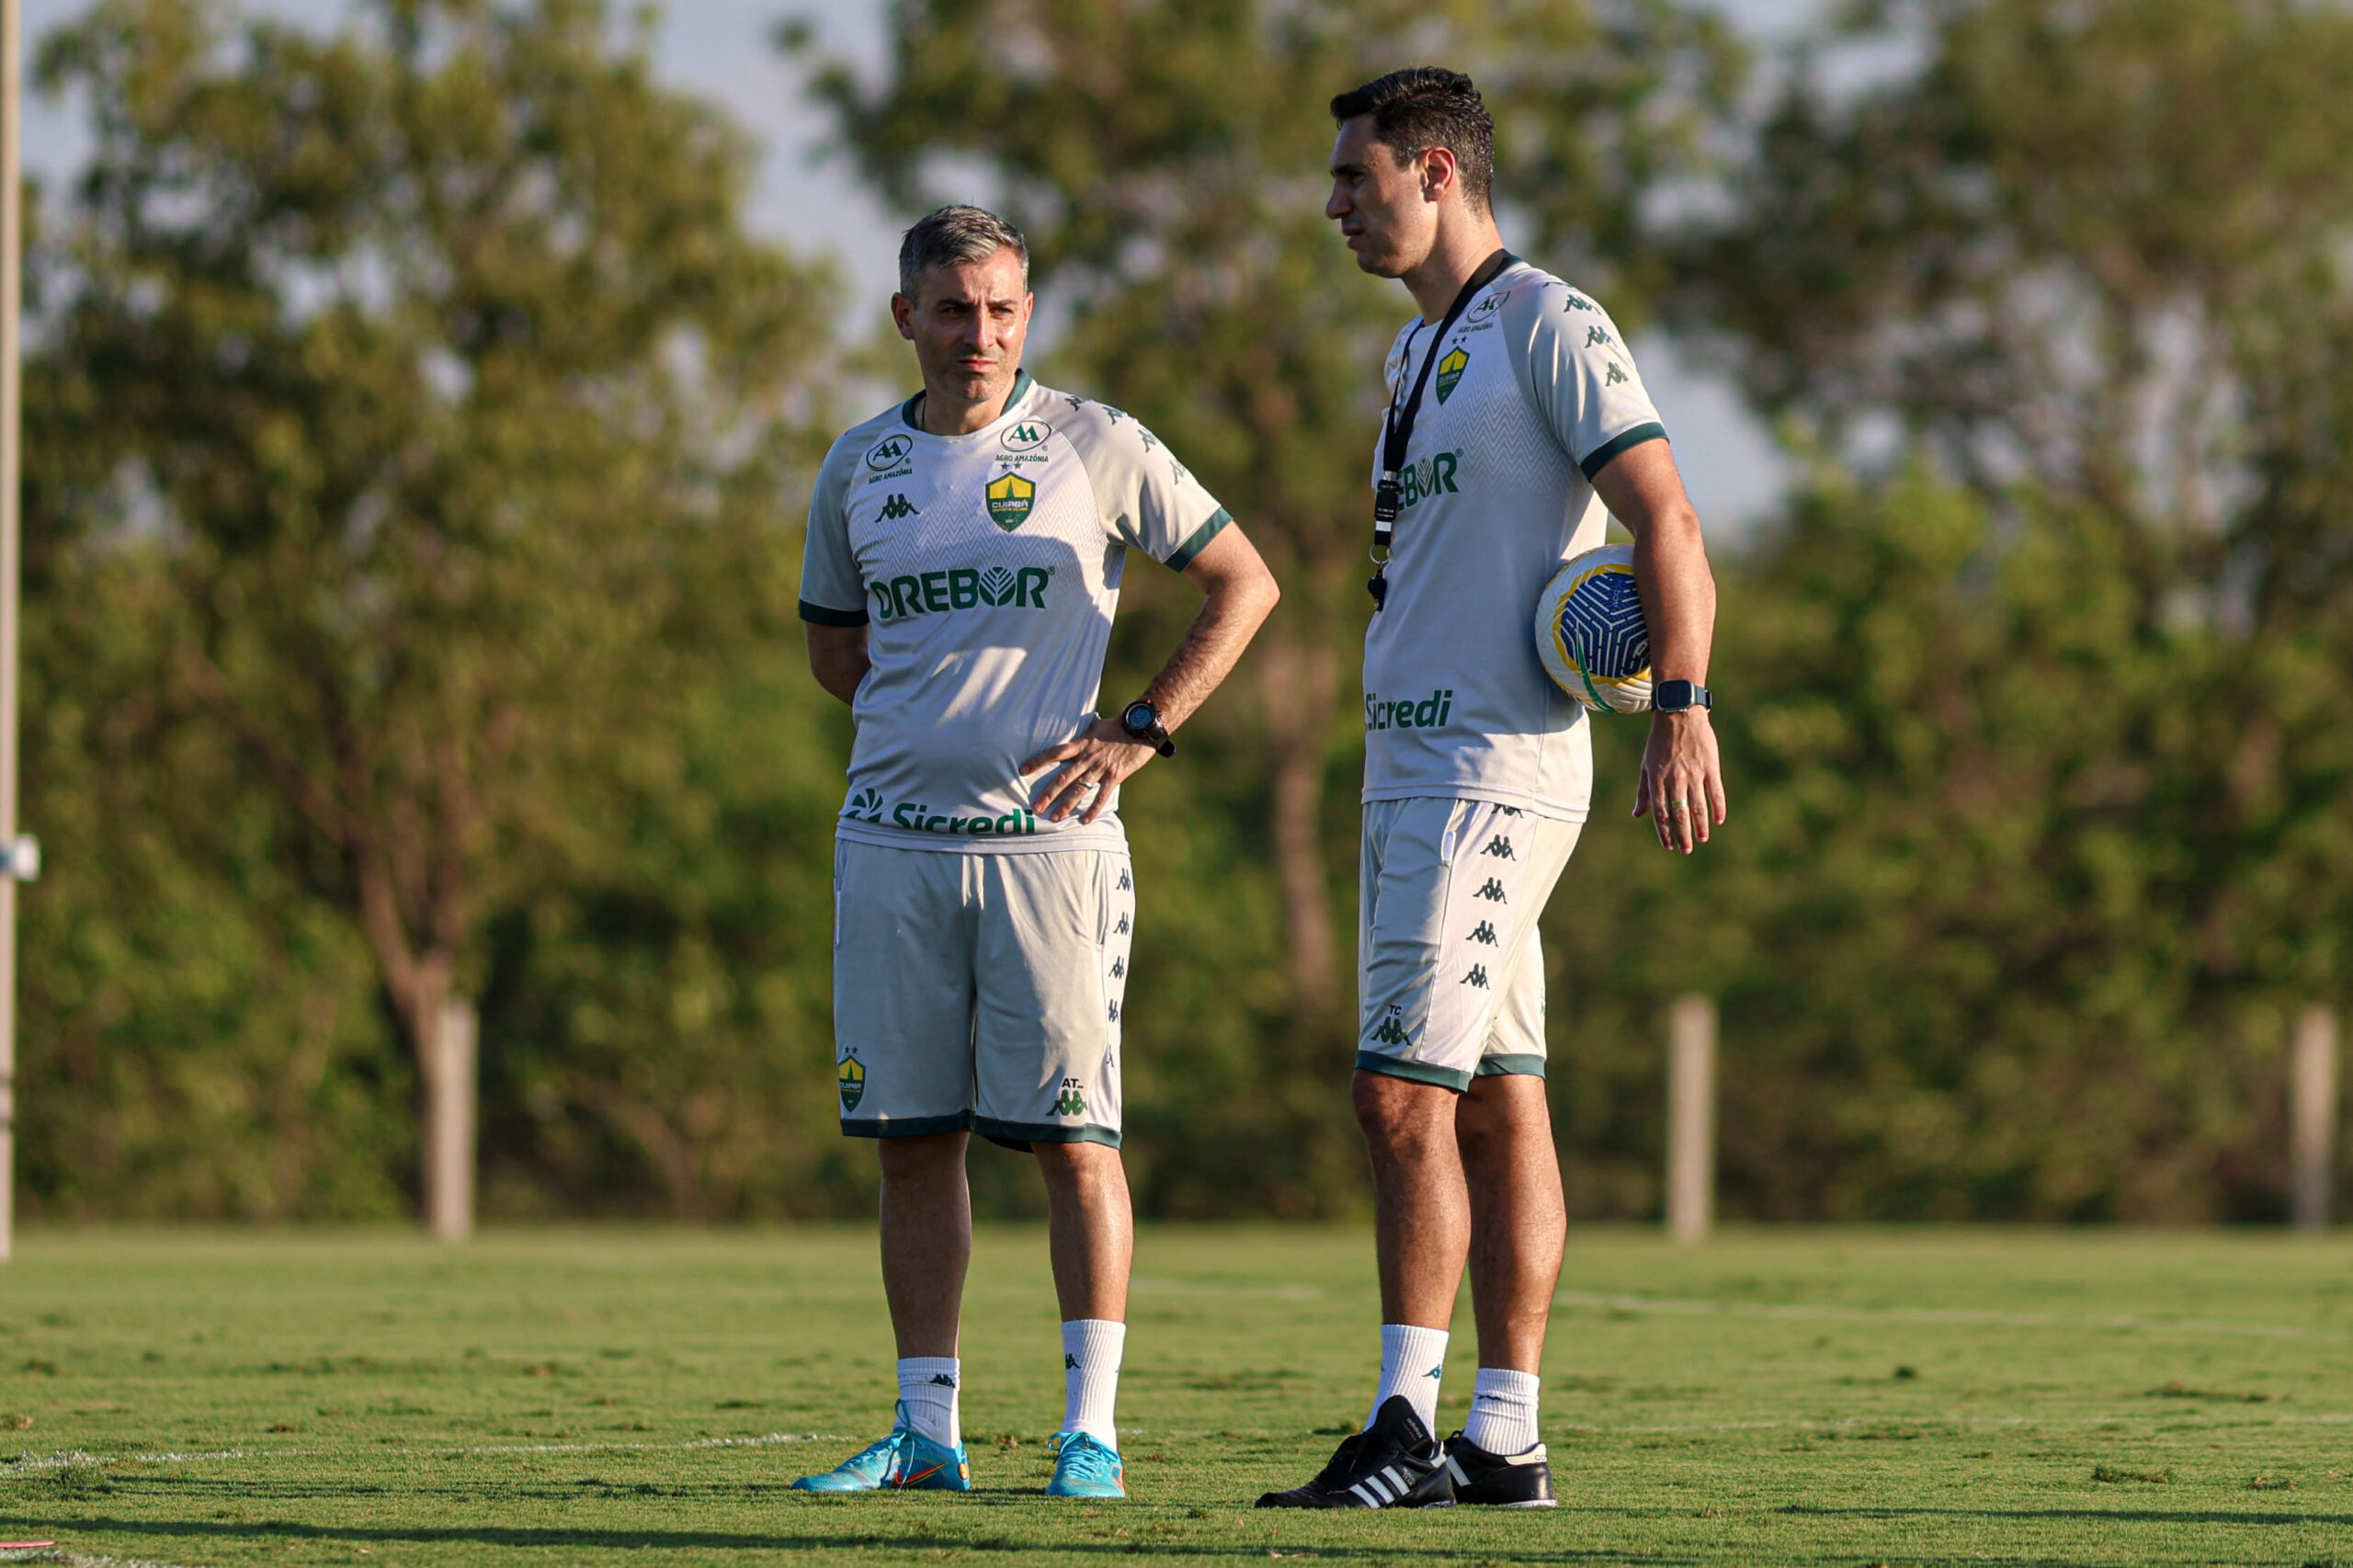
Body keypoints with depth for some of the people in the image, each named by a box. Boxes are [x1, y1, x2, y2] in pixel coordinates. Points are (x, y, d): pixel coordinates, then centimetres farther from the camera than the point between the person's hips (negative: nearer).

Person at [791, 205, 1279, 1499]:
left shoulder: (1094, 447, 0)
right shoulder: (859, 467, 11)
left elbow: (1244, 584, 5)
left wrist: (1140, 730, -3)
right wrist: (930, 720, 9)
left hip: (1048, 835, -4)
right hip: (892, 840, 4)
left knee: (1073, 1136, -6)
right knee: (912, 1138, 4)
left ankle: (1091, 1430, -3)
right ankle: (927, 1431, 9)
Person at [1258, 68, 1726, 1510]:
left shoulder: (1549, 325, -8)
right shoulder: (1420, 351, 20)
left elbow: (1668, 526, -14)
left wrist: (1684, 709, -24)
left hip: (1494, 770, -9)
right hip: (1410, 764, 9)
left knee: (1404, 1092, -14)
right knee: (1495, 1101, 7)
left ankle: (1406, 1427, -16)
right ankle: (1506, 1438, 7)